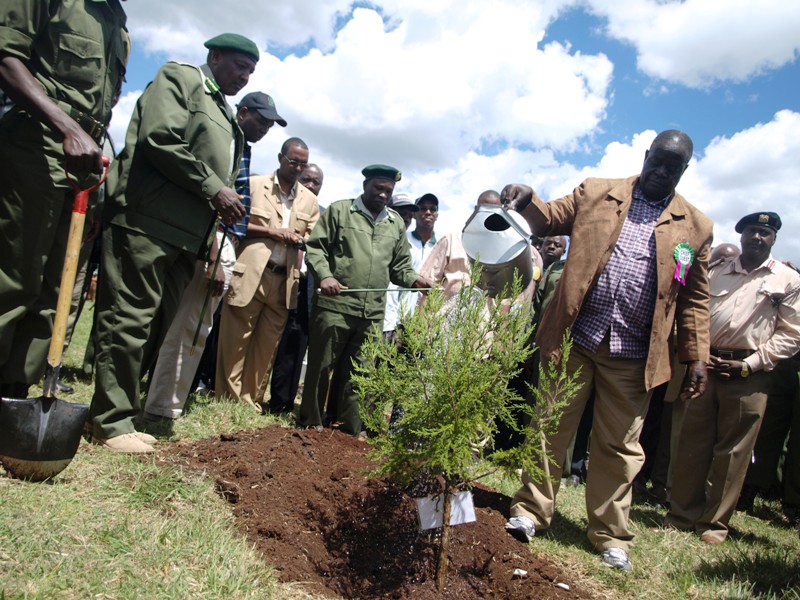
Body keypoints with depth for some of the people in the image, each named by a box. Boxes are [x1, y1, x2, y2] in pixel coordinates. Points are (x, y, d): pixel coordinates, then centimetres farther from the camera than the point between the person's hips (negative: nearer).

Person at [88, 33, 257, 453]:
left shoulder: (226, 117, 27)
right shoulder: (179, 77, 5)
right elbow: (160, 139, -11)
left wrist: (224, 207, 13)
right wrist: (214, 188, -10)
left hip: (186, 234, 8)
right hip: (147, 222, -8)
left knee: (155, 327, 6)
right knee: (130, 321, -7)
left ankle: (112, 414, 14)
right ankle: (112, 423, 0)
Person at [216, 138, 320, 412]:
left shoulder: (310, 200, 15)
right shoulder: (254, 184, 4)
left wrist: (299, 239, -6)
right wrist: (270, 231, -11)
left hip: (284, 281, 3)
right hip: (249, 275, -3)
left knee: (267, 347, 7)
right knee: (235, 343, 0)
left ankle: (252, 404, 17)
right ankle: (229, 403, 10)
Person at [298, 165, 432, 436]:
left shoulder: (396, 223, 16)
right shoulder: (339, 210, 5)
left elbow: (400, 264, 21)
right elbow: (315, 246, 0)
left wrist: (414, 279, 1)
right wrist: (324, 275, -16)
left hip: (373, 313, 4)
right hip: (334, 305, -3)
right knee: (321, 367, 4)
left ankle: (351, 428, 20)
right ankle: (310, 423, 19)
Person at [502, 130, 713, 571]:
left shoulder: (695, 227, 7)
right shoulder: (595, 193, 7)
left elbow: (694, 299, 9)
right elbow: (549, 219, 4)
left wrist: (696, 357, 4)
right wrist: (526, 201, -18)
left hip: (632, 355, 1)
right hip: (573, 339, 0)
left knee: (619, 446, 10)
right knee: (551, 428, 8)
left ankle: (610, 536, 27)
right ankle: (531, 512, 25)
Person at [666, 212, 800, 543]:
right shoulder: (716, 274, 15)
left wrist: (750, 363, -9)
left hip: (748, 375, -2)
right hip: (707, 366, 3)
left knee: (732, 451, 4)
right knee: (692, 444, 5)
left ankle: (715, 522, 17)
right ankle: (682, 514, 17)